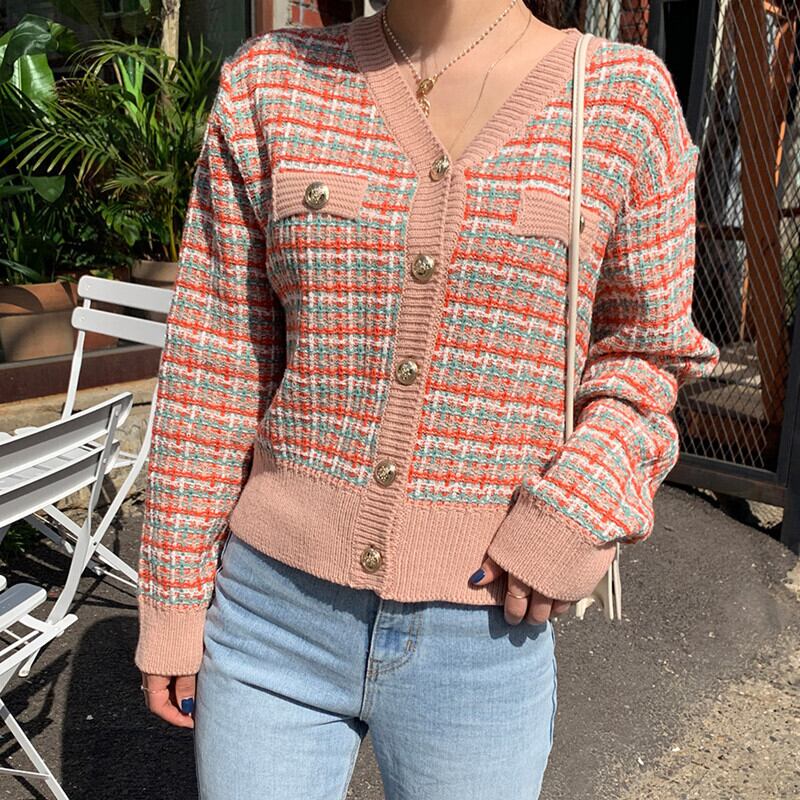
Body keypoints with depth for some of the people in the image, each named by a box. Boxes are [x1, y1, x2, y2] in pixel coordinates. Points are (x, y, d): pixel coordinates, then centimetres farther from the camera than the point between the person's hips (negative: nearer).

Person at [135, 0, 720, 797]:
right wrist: (173, 598, 3)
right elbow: (216, 364, 0)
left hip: (481, 641, 0)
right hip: (274, 620, 1)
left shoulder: (626, 96, -4)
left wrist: (583, 509, -12)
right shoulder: (270, 83, -1)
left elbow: (649, 348, 6)